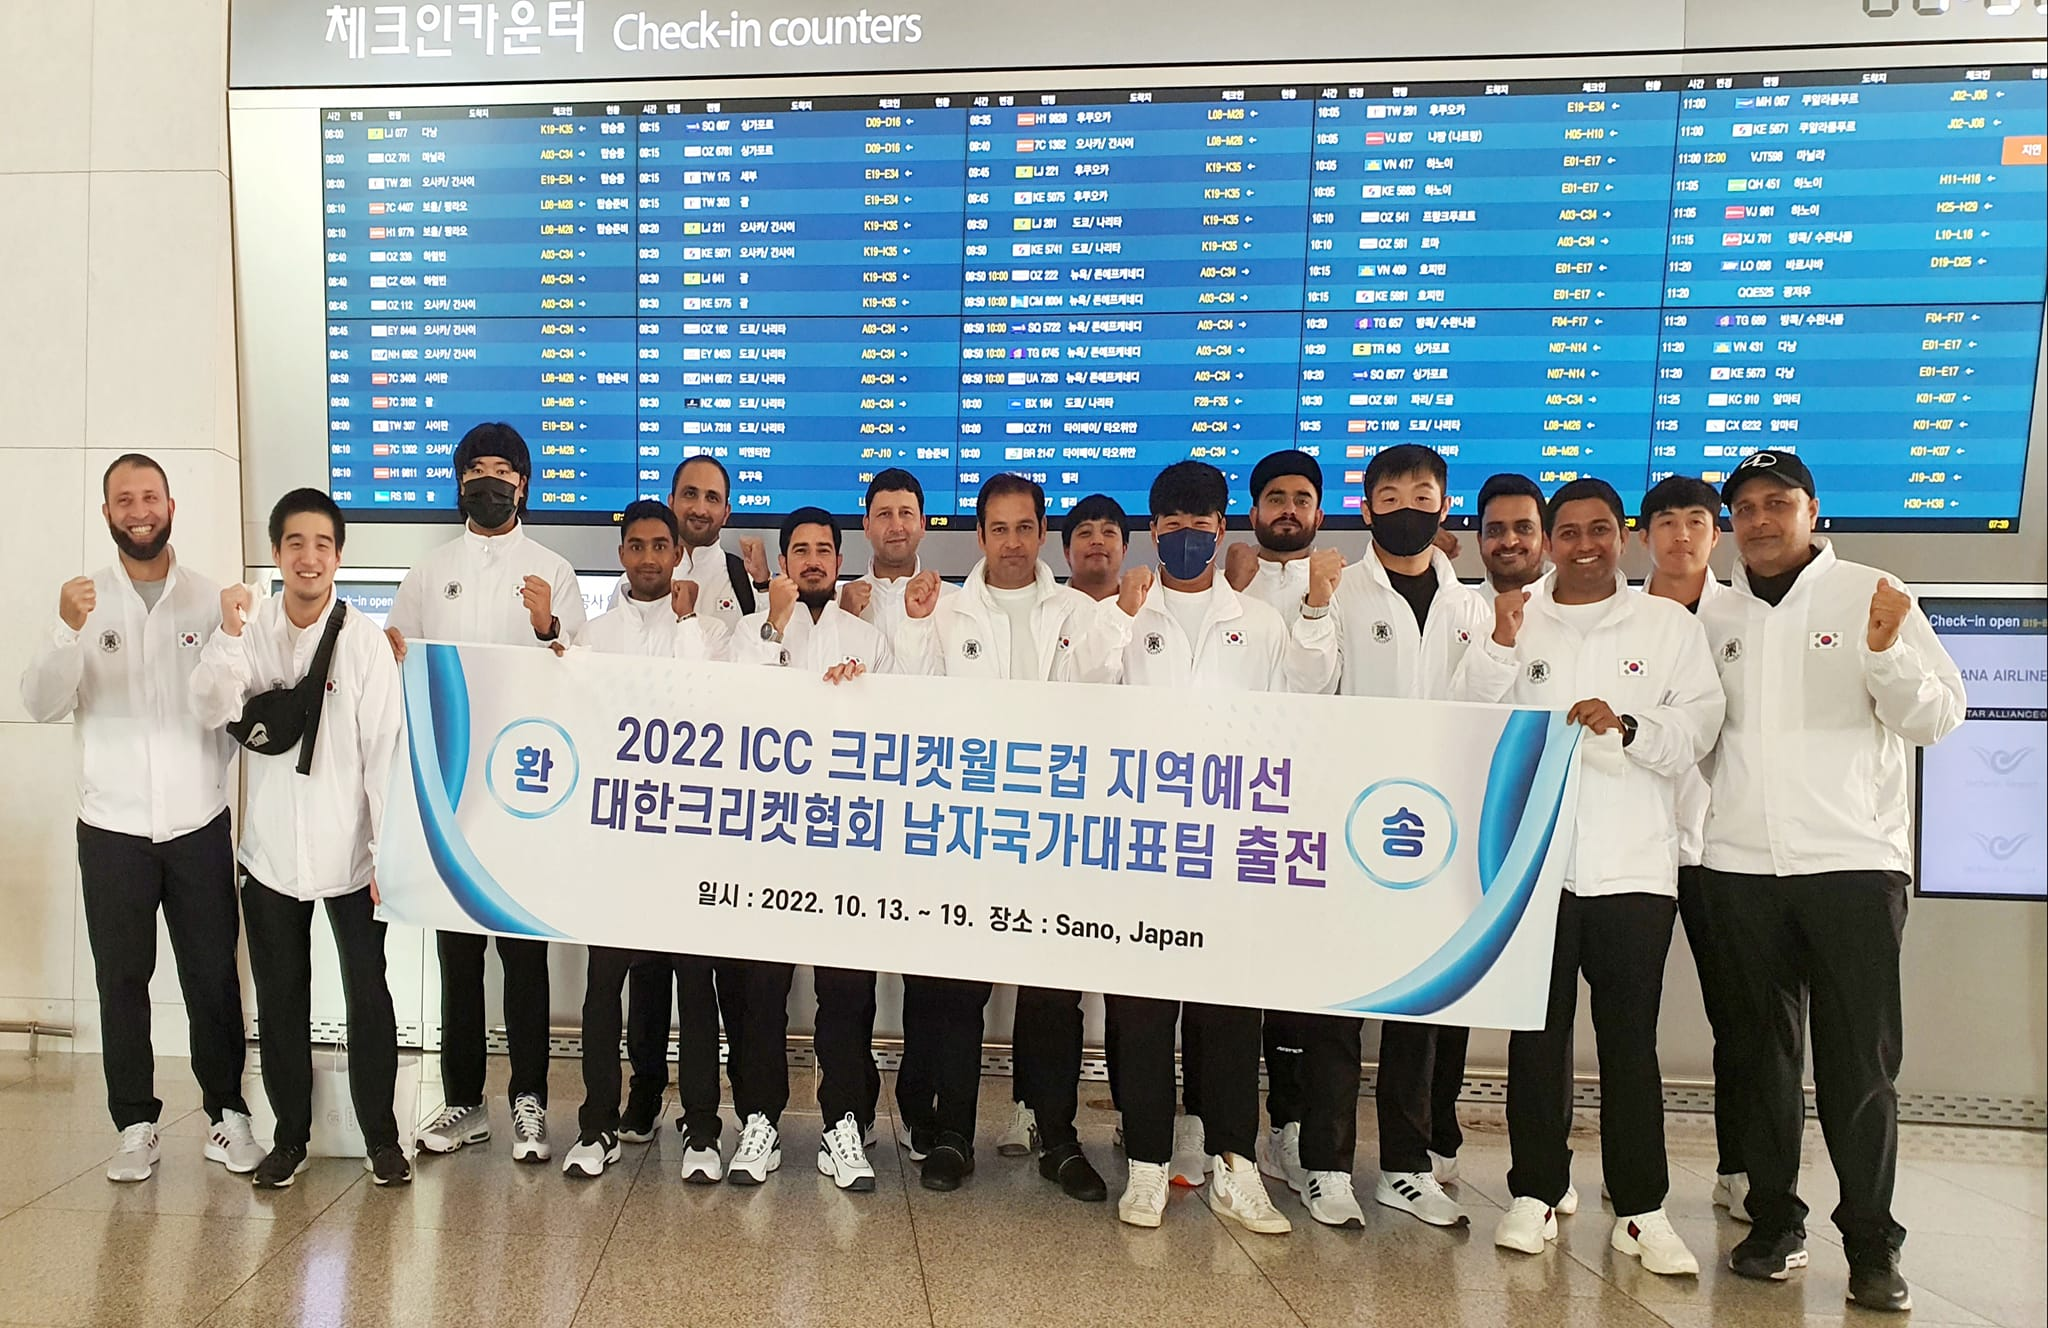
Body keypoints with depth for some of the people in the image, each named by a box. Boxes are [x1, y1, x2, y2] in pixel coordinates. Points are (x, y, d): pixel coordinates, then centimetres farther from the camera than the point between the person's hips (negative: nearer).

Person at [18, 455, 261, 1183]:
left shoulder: (210, 598, 2)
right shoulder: (82, 599, 3)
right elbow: (41, 705, -6)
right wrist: (67, 631, -20)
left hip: (199, 822, 0)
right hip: (112, 827, 1)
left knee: (213, 976, 5)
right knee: (122, 979, 8)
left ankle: (226, 1113, 19)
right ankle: (135, 1124, 21)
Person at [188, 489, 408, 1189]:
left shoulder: (365, 639, -8)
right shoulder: (249, 627, 0)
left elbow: (386, 748, -8)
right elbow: (211, 710, -12)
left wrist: (389, 852, -9)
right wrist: (229, 634, -26)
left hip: (350, 851, -2)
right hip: (270, 850, 3)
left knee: (368, 996, 4)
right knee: (280, 1000, 14)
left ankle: (381, 1137, 19)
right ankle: (290, 1136, 30)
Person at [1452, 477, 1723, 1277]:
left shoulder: (1668, 626, 9)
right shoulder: (1516, 622, 10)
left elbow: (1697, 729, 2)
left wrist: (1627, 724, -15)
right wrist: (1501, 646, -11)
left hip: (1633, 865, -1)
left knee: (1631, 1042, 2)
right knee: (1537, 1036, 8)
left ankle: (1641, 1209, 13)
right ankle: (1537, 1191, 19)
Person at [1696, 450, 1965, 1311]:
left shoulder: (1869, 596, 2)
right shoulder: (1713, 618, 11)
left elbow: (1940, 718, -3)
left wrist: (1887, 653, -19)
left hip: (1854, 860, -3)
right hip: (1739, 863, 3)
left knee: (1860, 1062, 1)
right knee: (1764, 1053, 10)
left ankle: (1872, 1245, 12)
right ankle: (1775, 1222, 21)